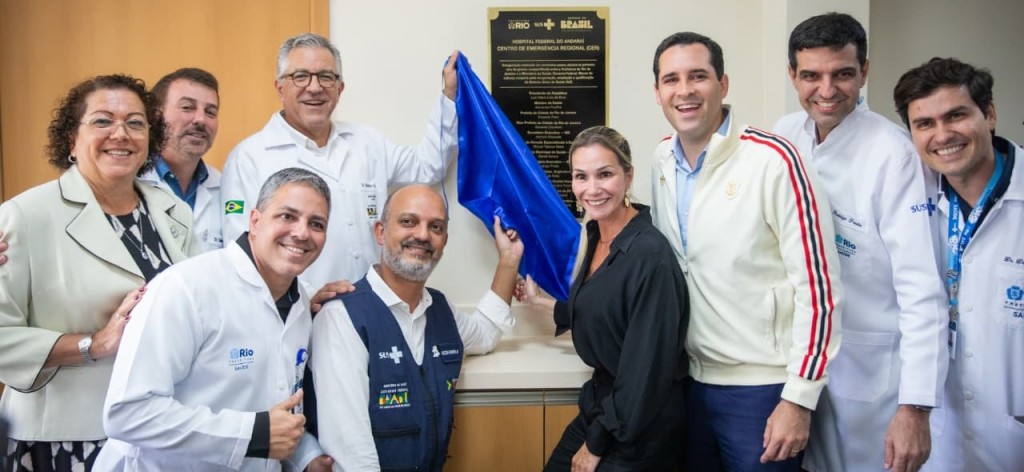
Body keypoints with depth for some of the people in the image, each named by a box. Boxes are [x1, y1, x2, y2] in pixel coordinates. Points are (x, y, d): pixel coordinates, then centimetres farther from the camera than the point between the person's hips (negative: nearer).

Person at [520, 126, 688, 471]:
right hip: (600, 404, 8)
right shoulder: (596, 235, 1)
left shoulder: (650, 255, -24)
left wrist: (597, 443, -13)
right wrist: (540, 302, 25)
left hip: (638, 425, -8)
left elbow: (646, 369, -21)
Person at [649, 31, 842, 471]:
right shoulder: (662, 158, 3)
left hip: (762, 388, -6)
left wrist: (799, 398, -15)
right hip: (691, 381, 6)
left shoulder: (773, 160, -16)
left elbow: (817, 287, -15)